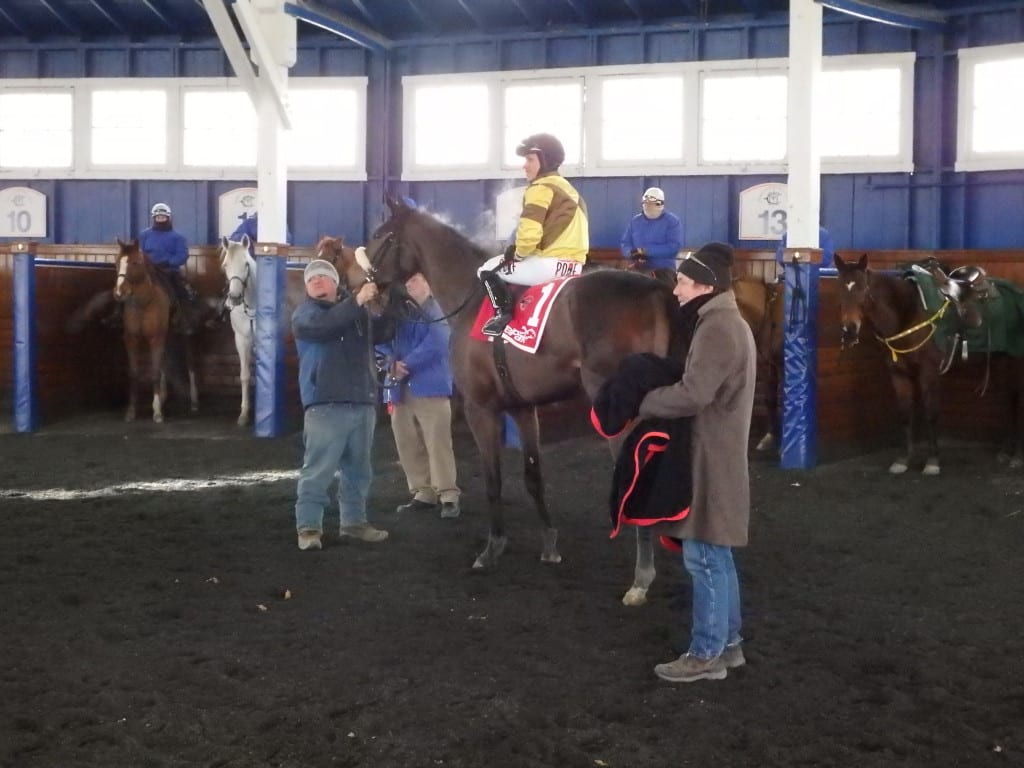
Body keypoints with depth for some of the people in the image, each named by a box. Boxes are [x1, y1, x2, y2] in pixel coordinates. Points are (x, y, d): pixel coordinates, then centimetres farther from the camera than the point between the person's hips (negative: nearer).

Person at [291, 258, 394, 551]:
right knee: (318, 470, -9)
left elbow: (381, 334, 19)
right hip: (325, 405, -6)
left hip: (362, 403, 6)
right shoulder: (304, 313, 1)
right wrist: (357, 301, -27)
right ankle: (308, 526, -6)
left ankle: (354, 521, 25)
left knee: (358, 469, 14)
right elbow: (322, 325, -20)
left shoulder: (357, 312, 18)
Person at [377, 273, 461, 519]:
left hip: (430, 386, -7)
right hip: (402, 389, 7)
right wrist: (393, 364, -8)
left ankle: (448, 496, -4)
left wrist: (407, 365, -15)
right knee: (407, 444, 9)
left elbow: (434, 345, -17)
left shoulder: (437, 311, -4)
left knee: (437, 443, -8)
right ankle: (423, 493, 17)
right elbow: (382, 339, 10)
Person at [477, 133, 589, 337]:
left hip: (550, 263, -10)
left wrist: (519, 254, -1)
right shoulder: (567, 188, 21)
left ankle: (504, 315, -9)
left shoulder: (541, 188, -9)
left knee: (487, 270, 2)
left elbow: (529, 233, -20)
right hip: (574, 264, 10)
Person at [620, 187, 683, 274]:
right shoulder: (635, 221, 11)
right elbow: (625, 243, 10)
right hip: (639, 270, 5)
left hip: (664, 271, -4)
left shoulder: (672, 221, -5)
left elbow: (674, 247, -15)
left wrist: (647, 251, -20)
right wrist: (633, 253, -15)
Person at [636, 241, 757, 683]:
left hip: (711, 460, -11)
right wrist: (652, 396, 3)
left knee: (703, 557, -4)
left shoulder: (717, 327, -19)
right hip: (715, 455, 11)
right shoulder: (725, 322, 16)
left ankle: (707, 654, 4)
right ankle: (728, 642, 25)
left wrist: (642, 402, -13)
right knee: (716, 555, 16)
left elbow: (692, 395, -26)